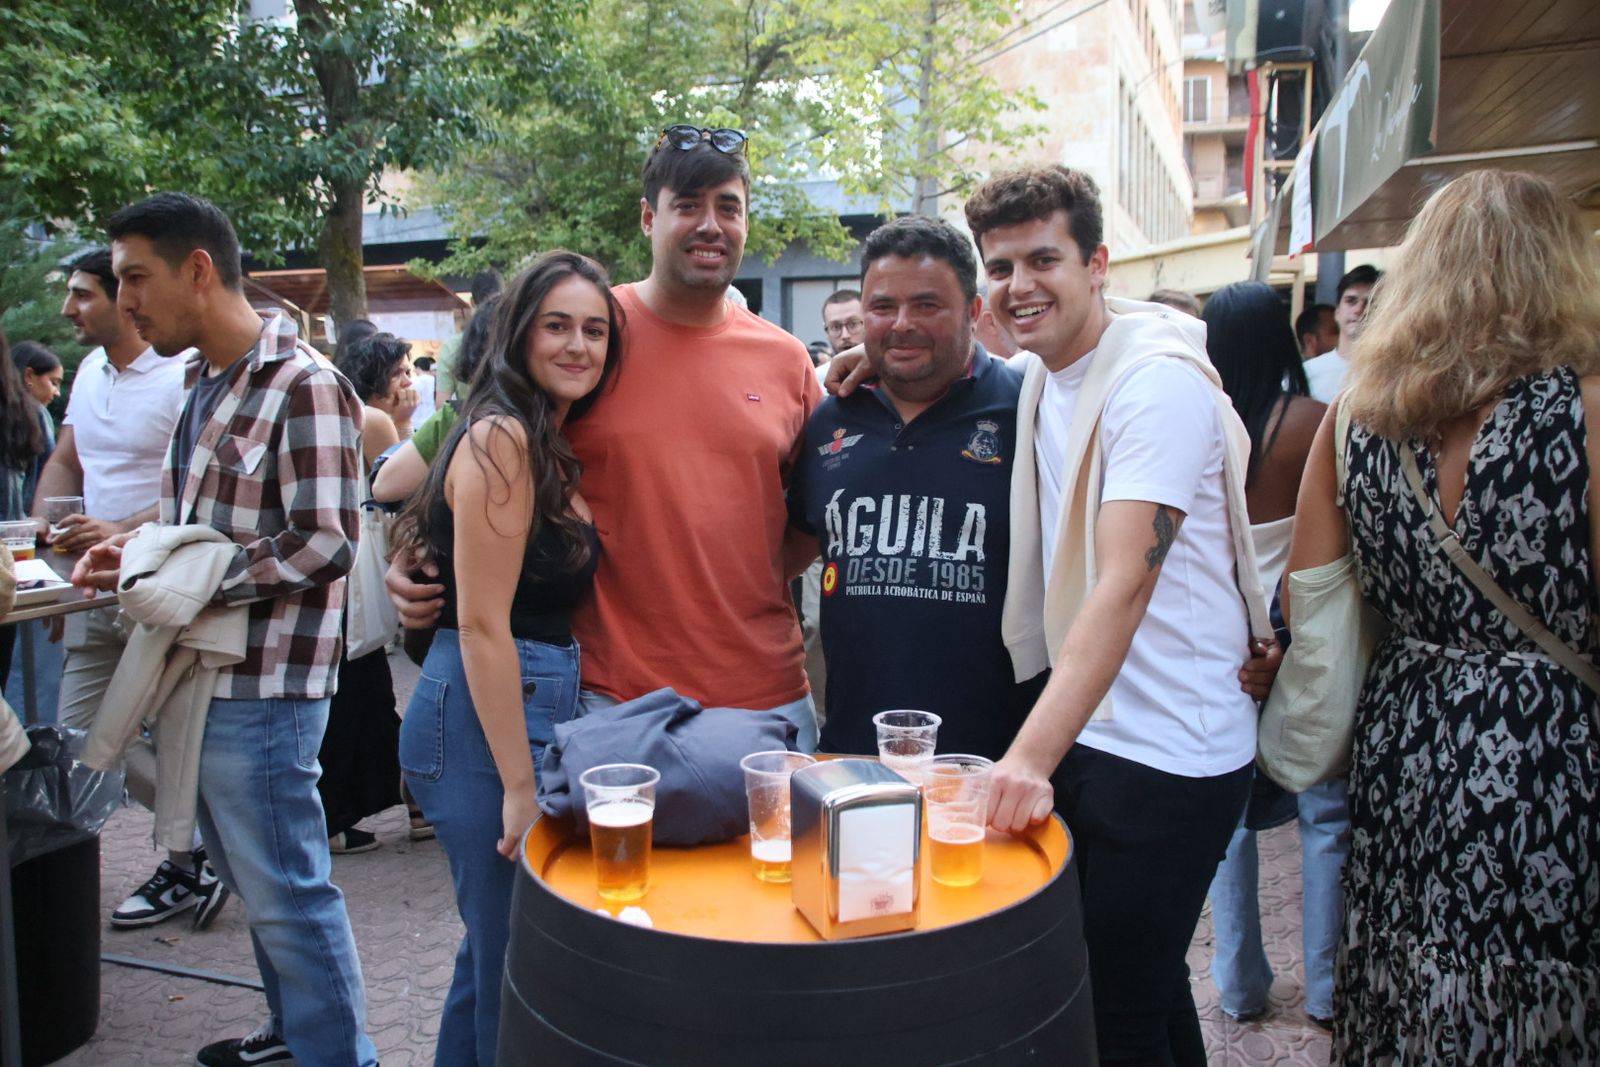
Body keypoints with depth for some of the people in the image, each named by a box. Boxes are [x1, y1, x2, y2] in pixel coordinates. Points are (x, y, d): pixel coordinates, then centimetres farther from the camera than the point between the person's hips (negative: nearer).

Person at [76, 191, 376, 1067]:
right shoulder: (207, 385, 13)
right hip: (208, 677, 9)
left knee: (285, 893, 2)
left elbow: (322, 543, -21)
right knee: (251, 879, 21)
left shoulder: (301, 384, -15)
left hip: (261, 687, -9)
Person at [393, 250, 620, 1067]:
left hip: (540, 703, 9)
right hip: (486, 717, -9)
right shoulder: (502, 439, -15)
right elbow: (482, 623, -19)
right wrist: (519, 785, -18)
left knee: (495, 951, 21)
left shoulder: (555, 445, 13)